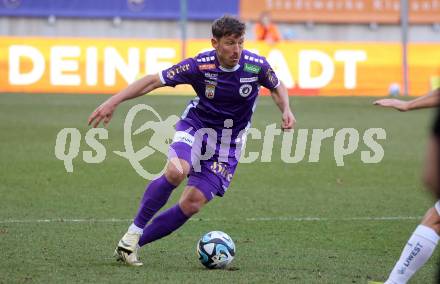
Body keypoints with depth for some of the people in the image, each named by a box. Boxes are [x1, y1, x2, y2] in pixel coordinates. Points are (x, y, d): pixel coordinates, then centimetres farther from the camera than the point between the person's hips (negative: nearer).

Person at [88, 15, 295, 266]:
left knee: (192, 204, -10)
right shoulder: (200, 65, -20)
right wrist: (114, 102, -22)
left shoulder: (256, 65, -14)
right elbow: (153, 81, -14)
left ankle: (133, 244, 4)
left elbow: (277, 86, 9)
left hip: (227, 144, 2)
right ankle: (133, 233, -18)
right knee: (176, 172, -34)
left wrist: (286, 110, -10)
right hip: (196, 127, -2)